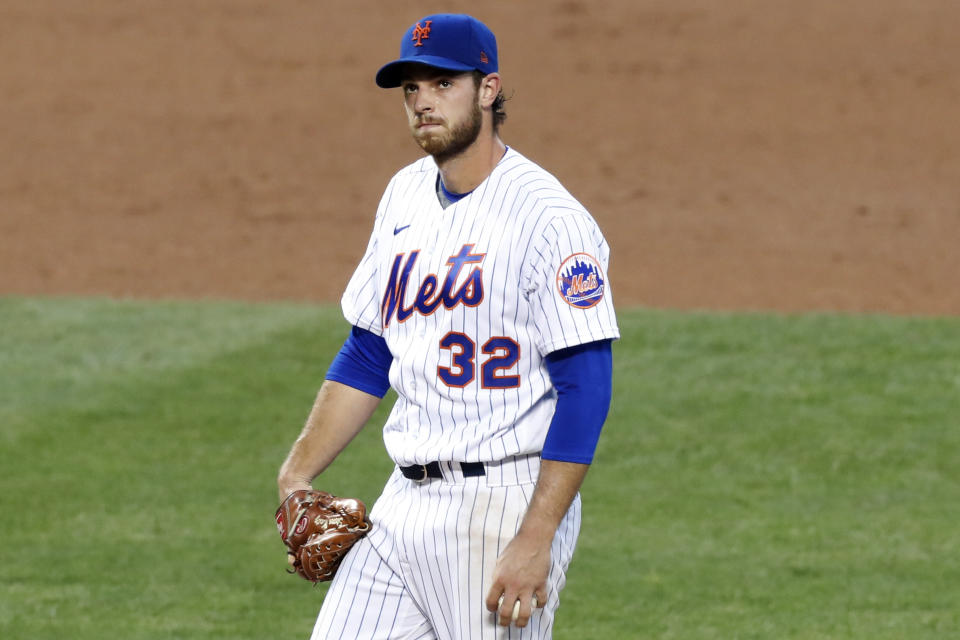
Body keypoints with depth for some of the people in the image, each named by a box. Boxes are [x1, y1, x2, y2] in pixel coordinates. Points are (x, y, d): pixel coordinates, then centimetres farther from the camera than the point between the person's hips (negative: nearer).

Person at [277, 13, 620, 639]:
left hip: (506, 505, -8)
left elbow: (585, 390, -16)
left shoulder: (548, 218, -12)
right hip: (406, 503, 8)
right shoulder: (406, 197, 13)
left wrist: (534, 542, -22)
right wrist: (298, 472, 11)